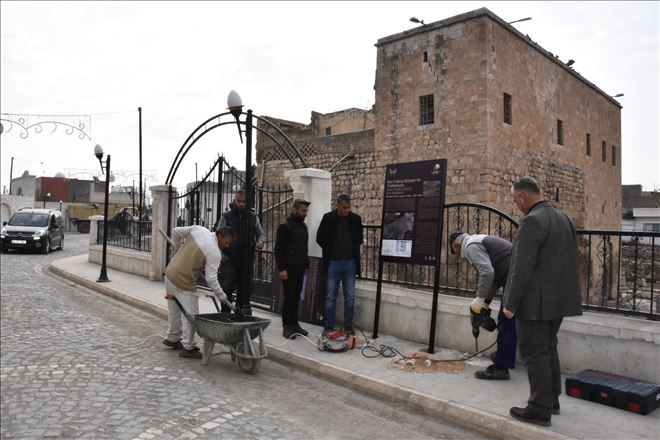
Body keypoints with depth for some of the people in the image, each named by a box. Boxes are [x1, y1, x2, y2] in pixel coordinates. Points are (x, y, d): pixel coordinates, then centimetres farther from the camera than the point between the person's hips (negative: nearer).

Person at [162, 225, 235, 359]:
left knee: (174, 310, 23)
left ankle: (173, 338, 39)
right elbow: (211, 279, -18)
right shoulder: (214, 253, -19)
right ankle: (188, 348, 12)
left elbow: (176, 231, 9)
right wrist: (221, 296, -5)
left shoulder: (198, 229, -1)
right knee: (191, 315, 3)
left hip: (170, 274, 9)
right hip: (184, 282, -9)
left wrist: (179, 249, 24)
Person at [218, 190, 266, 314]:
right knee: (226, 289, -6)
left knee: (244, 290, 9)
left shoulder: (253, 217, 8)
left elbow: (261, 234, 15)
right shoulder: (226, 217, 3)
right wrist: (220, 252, -8)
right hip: (228, 260, -2)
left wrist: (260, 241, -9)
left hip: (246, 261, 2)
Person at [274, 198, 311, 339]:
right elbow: (278, 249, -12)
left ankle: (294, 324, 19)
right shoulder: (285, 227, -8)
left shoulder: (303, 226, 15)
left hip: (300, 269, 7)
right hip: (288, 269, -7)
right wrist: (281, 268, -17)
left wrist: (306, 265, 17)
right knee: (288, 297, -2)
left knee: (296, 297, 11)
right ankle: (287, 326, 5)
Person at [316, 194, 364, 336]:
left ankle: (348, 326, 19)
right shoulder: (328, 218, -5)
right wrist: (330, 251, 6)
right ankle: (328, 326, 15)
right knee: (330, 297, 5)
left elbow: (359, 238, 14)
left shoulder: (356, 219, 0)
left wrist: (353, 250, 6)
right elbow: (320, 238, 4)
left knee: (350, 297, 7)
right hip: (333, 263, -1)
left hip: (350, 263, 2)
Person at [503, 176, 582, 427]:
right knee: (548, 349, 20)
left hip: (535, 302, -9)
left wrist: (510, 304, -15)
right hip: (558, 300, 9)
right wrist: (562, 292, 21)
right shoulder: (564, 219, 9)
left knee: (536, 354, 1)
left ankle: (540, 410, 11)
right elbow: (570, 262, 14)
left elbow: (522, 268, -22)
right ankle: (551, 400, 32)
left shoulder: (532, 221, -19)